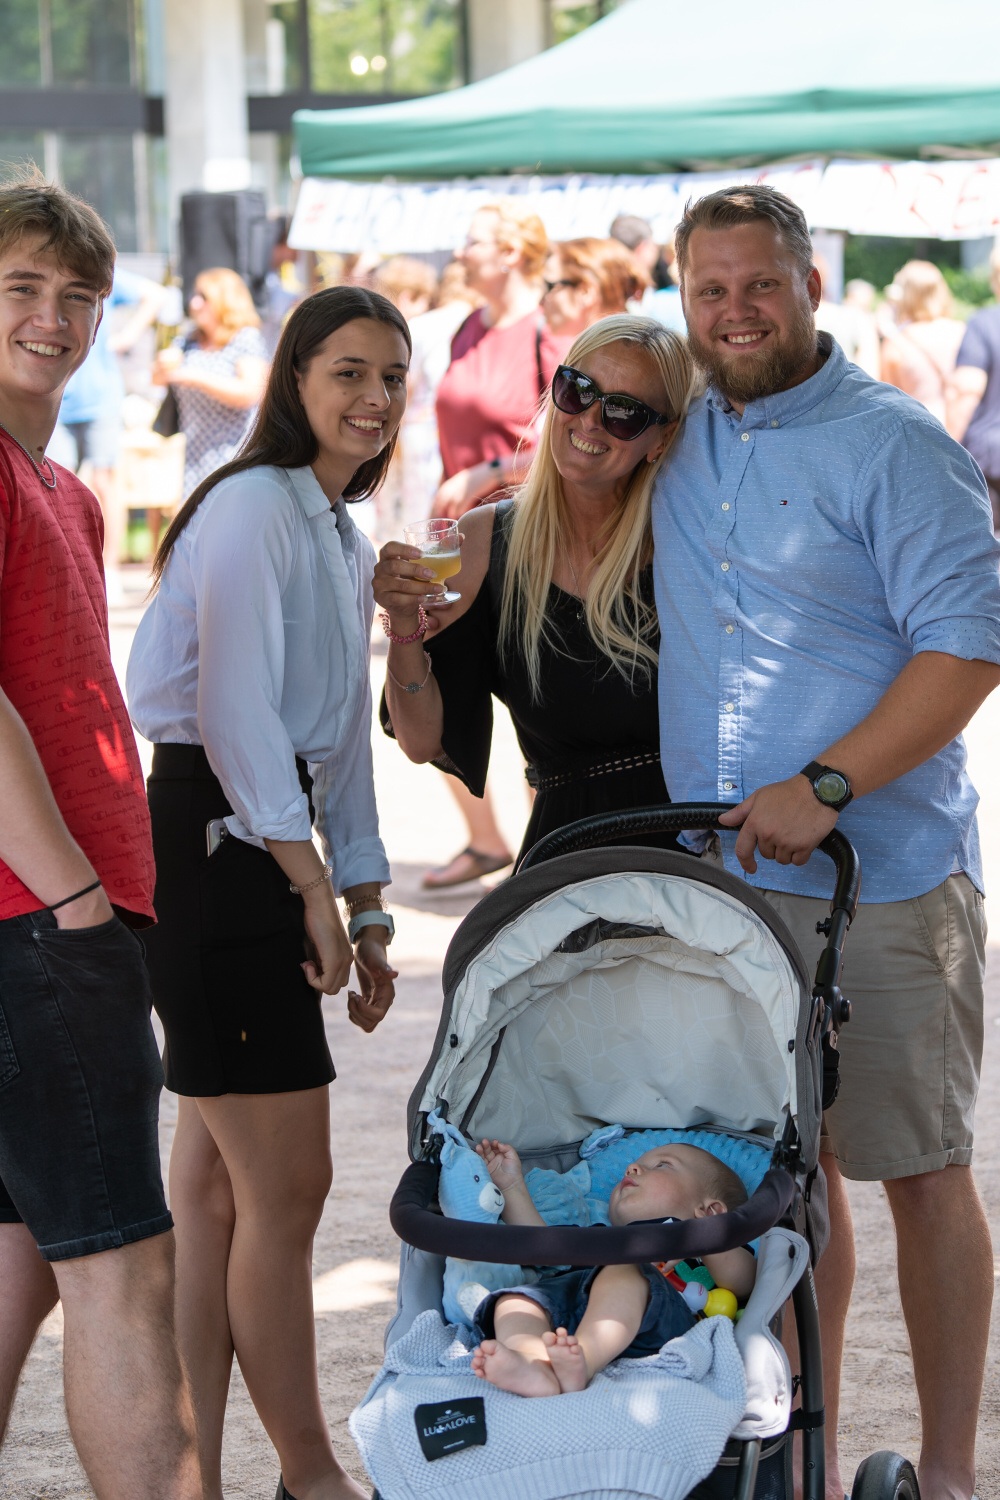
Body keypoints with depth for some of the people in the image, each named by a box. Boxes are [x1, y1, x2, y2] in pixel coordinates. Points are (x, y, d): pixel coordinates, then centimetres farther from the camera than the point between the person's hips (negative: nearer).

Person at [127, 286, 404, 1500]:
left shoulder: (346, 540, 21)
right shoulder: (254, 506, -10)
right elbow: (236, 708, -17)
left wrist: (366, 911, 19)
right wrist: (313, 885, -15)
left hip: (265, 855, 10)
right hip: (216, 845, -9)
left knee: (215, 1183, 10)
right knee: (284, 1187, -5)